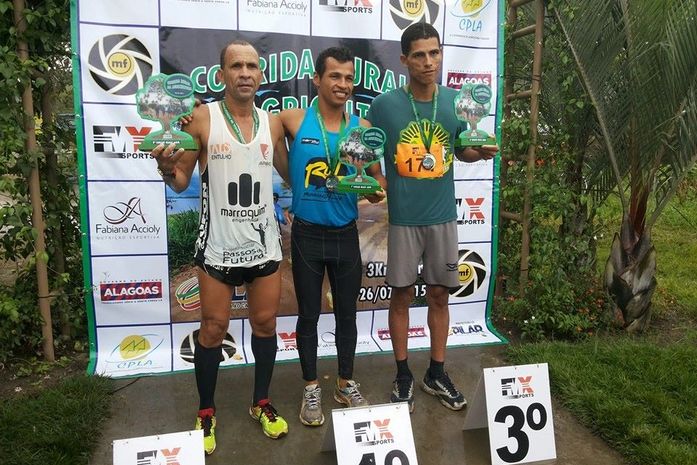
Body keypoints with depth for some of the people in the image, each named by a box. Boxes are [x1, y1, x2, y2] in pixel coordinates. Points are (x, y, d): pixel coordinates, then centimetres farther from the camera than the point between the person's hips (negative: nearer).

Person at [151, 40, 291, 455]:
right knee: (214, 328, 6)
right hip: (219, 245, -3)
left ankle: (262, 402, 31)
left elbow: (291, 175, 15)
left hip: (264, 242, 3)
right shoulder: (202, 118, -4)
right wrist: (167, 168, -22)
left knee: (265, 324, 11)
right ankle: (206, 412, 26)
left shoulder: (272, 123, 5)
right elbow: (181, 182, -1)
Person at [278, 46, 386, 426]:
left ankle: (346, 384, 32)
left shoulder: (362, 128, 0)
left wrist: (377, 191, -16)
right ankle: (311, 389, 27)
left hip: (346, 235, 2)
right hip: (307, 235, -2)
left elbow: (377, 177, 6)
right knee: (308, 314, 9)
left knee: (347, 313, 13)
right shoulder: (294, 120, -5)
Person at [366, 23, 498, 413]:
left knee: (439, 294, 12)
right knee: (402, 295, 8)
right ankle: (404, 375, 25)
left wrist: (481, 152, -8)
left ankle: (437, 373, 29)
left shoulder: (456, 102, 0)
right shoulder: (385, 104, -8)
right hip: (402, 218, -2)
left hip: (443, 216, 3)